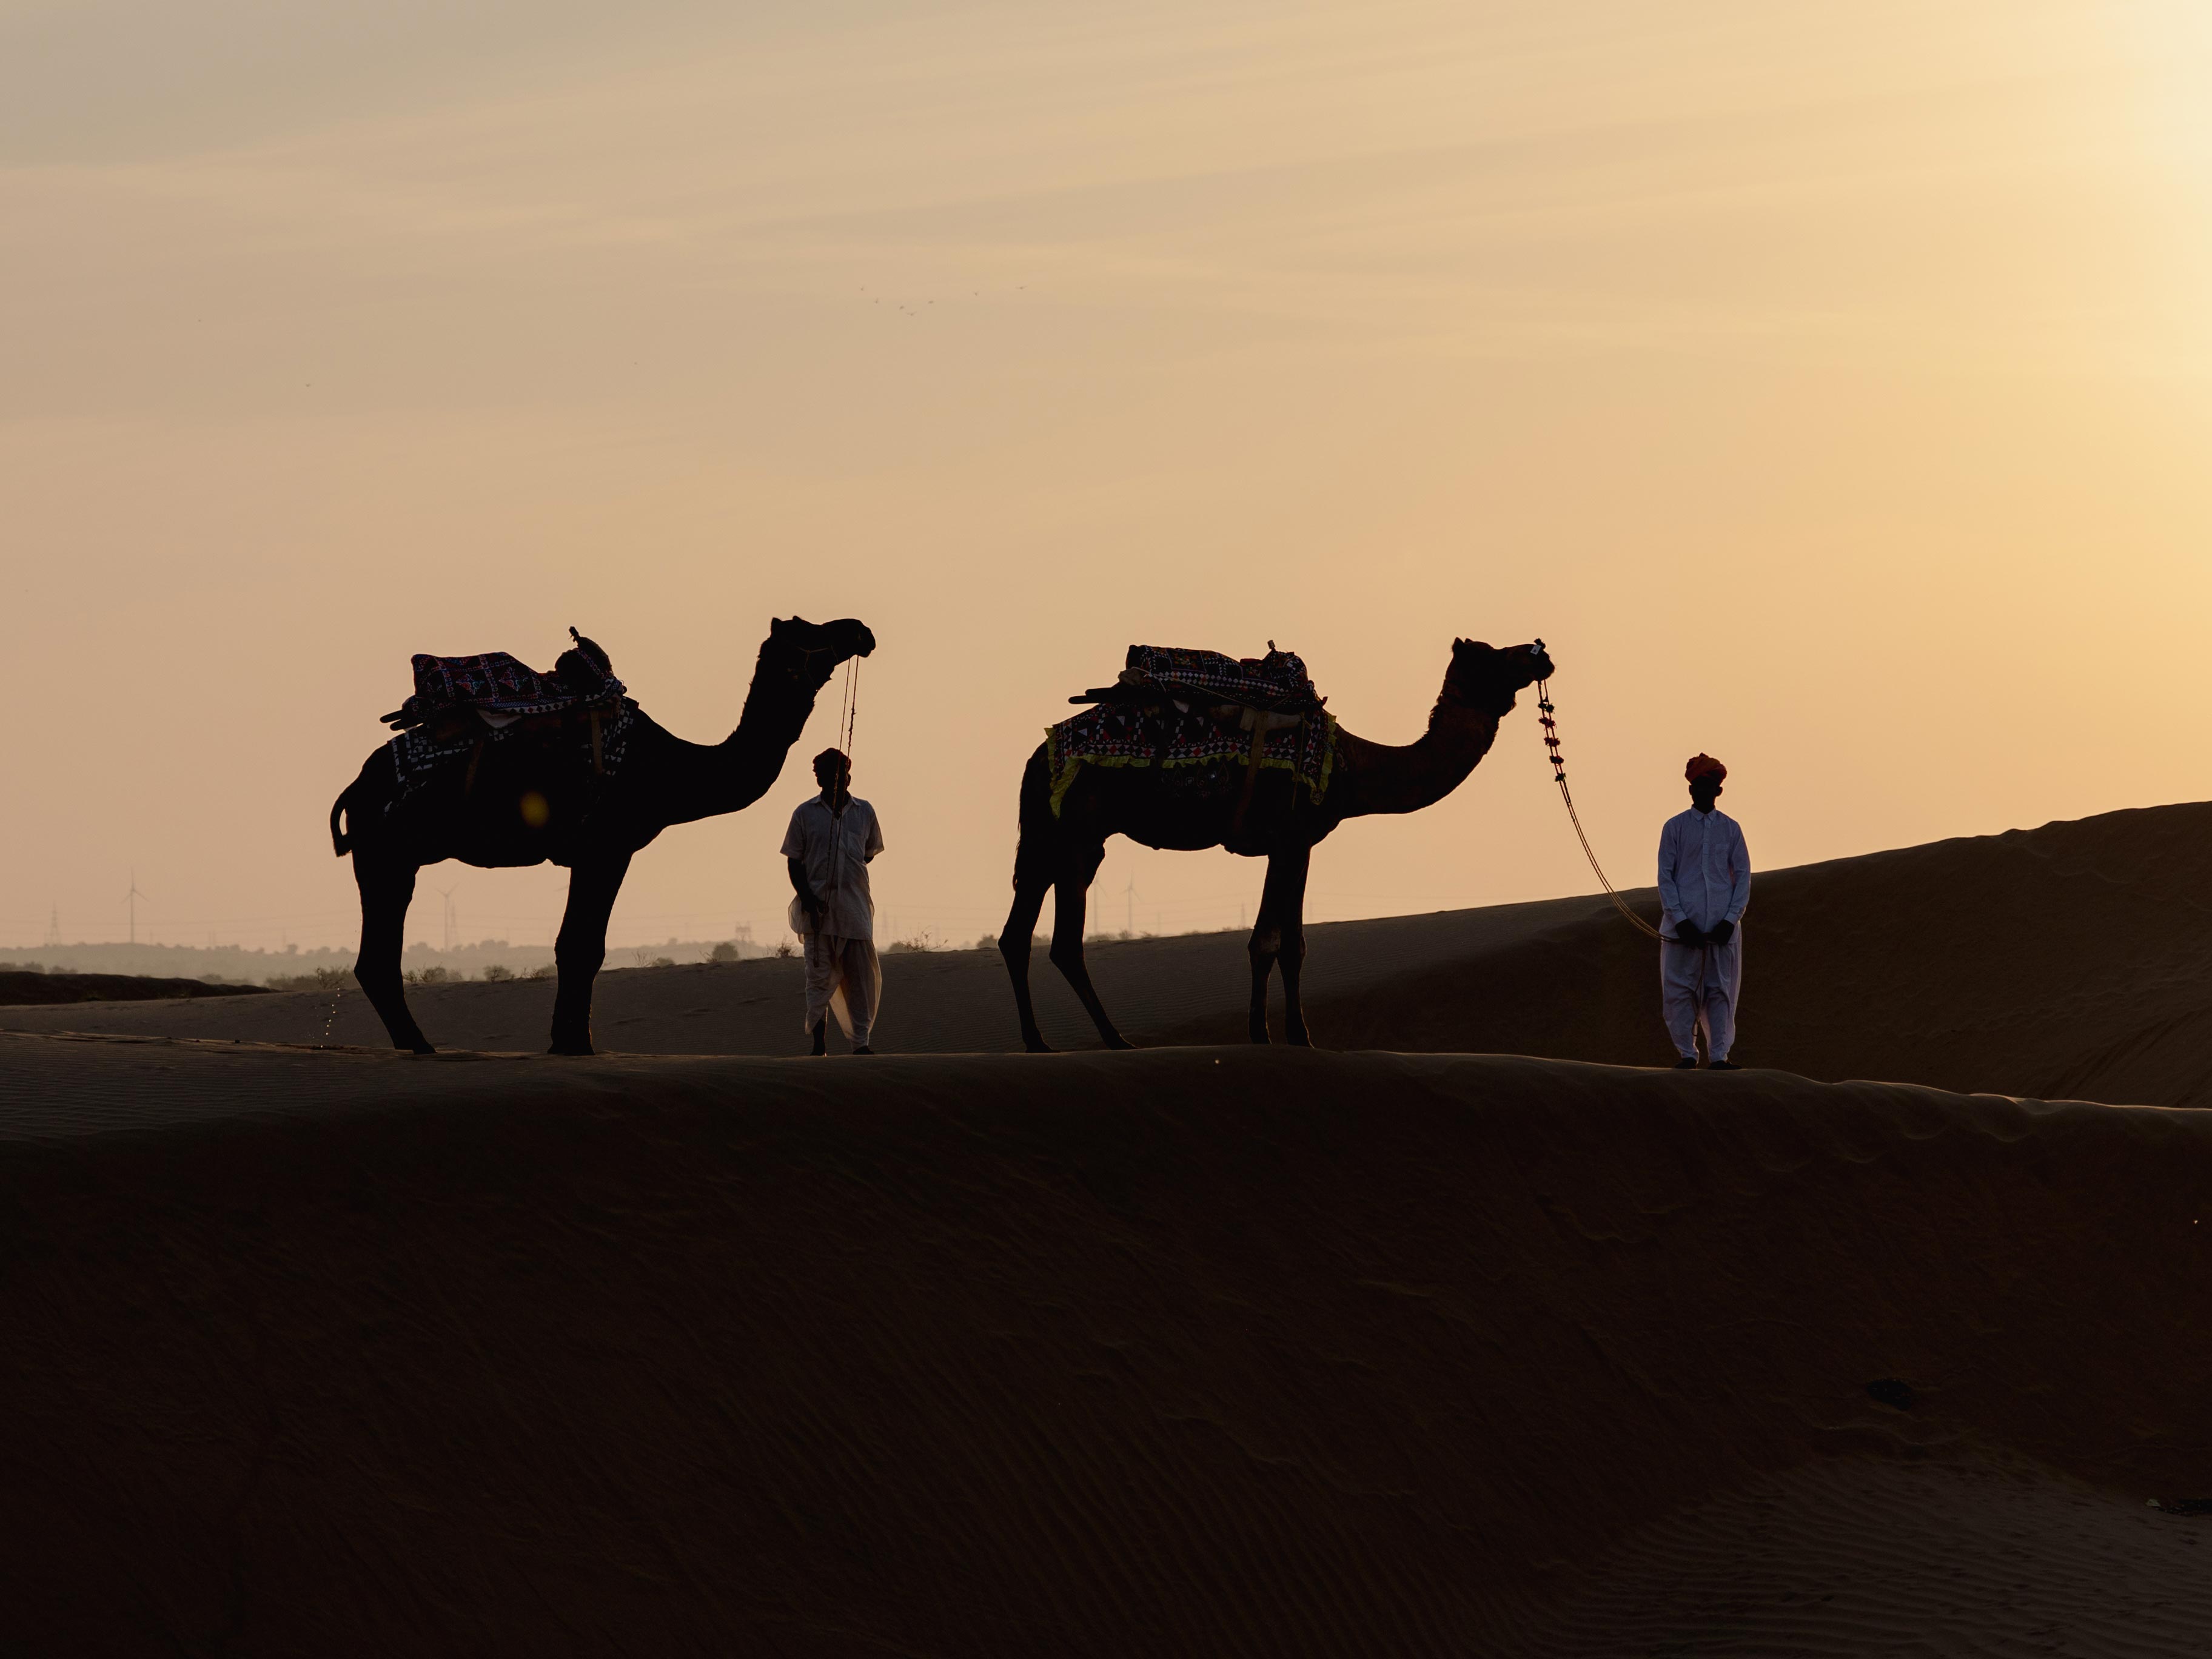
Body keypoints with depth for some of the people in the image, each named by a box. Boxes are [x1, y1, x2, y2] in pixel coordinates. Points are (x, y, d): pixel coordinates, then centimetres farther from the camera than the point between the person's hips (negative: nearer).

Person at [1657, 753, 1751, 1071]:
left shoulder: (1731, 829, 9)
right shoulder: (1675, 827, 5)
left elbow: (1743, 875, 8)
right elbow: (1665, 877, 3)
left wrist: (1732, 919, -4)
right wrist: (1680, 919, -8)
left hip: (1722, 926, 1)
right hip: (1683, 924, -1)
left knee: (1721, 991, -1)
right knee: (1681, 991, -3)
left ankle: (1718, 1056, -1)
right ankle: (1687, 1054, 4)